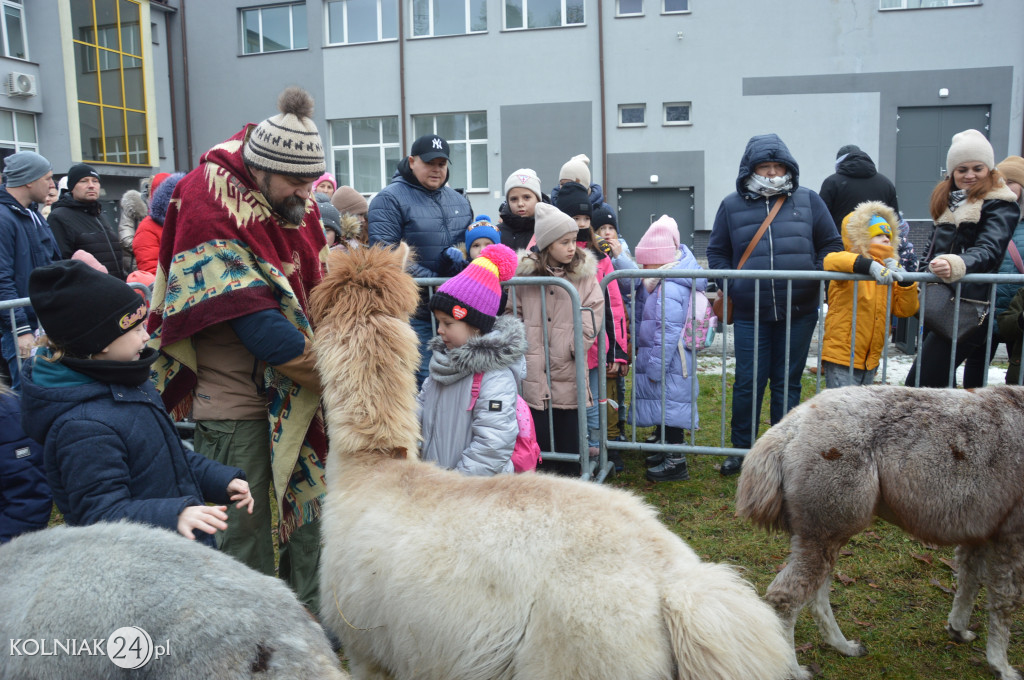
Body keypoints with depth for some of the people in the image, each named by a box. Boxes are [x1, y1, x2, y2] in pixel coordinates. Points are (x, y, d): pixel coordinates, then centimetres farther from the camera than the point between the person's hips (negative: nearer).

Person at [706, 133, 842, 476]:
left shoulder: (808, 200, 6)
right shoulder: (732, 205, 6)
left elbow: (831, 245, 10)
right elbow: (717, 252, 11)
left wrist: (815, 281, -3)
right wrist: (731, 287, -3)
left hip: (799, 313, 1)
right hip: (750, 315, 0)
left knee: (787, 383, 10)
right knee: (748, 383, 2)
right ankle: (741, 449, 18)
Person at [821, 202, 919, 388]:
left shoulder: (889, 273, 11)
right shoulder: (851, 267, -9)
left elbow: (905, 310, 6)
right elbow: (831, 260, -32)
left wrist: (905, 281, -10)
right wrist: (870, 265, -42)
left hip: (870, 361, 8)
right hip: (841, 359, -7)